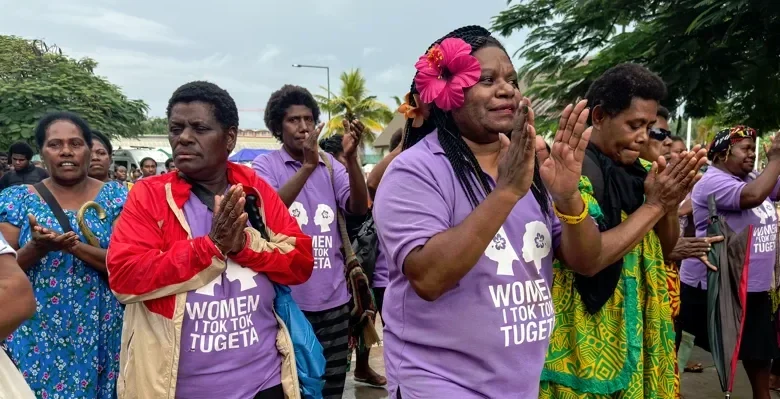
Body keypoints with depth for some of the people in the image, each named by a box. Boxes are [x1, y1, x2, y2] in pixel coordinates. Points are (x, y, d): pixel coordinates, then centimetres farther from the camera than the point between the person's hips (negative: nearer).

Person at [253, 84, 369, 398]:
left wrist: (351, 158, -21)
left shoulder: (330, 165, 7)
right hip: (287, 301, -3)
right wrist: (307, 165, -31)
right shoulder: (265, 165, -2)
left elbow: (359, 207, -6)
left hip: (333, 300, 4)